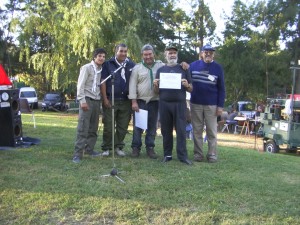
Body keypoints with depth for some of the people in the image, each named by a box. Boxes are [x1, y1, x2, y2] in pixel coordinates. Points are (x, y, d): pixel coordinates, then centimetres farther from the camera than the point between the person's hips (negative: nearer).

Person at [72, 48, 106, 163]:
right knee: (83, 128, -10)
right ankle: (78, 153, -9)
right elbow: (80, 85, -11)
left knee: (93, 128, 10)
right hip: (87, 99, -7)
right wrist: (82, 100, -18)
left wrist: (102, 99, 8)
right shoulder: (87, 67, -4)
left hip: (96, 101, 7)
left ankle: (89, 149, 20)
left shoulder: (101, 70, 14)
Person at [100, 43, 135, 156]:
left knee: (123, 127, 7)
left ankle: (118, 147, 19)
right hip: (111, 100, -2)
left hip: (126, 101, 3)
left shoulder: (131, 65, 7)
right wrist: (105, 99, -8)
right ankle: (106, 148, 12)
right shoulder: (108, 64, 0)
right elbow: (103, 82, -2)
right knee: (108, 126, 2)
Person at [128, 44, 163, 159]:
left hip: (154, 101, 1)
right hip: (140, 101, -1)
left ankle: (150, 147, 18)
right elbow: (132, 85, -2)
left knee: (152, 126, 8)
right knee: (138, 125, 2)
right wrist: (134, 101, -9)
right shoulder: (137, 68, 2)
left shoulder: (161, 66, 5)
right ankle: (136, 147, 12)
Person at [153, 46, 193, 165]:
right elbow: (157, 90, 13)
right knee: (166, 130, 5)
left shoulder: (183, 69, 9)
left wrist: (187, 85, -14)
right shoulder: (160, 70, 12)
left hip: (180, 103, -1)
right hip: (164, 103, 2)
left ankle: (182, 156, 0)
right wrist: (155, 85, -9)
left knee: (181, 130, -3)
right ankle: (167, 155, 13)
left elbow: (191, 89, 8)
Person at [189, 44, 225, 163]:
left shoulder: (218, 68, 2)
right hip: (195, 104, 1)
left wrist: (220, 106, -4)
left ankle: (212, 154, 12)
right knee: (197, 130, 7)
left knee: (212, 131, 4)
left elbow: (221, 88, 2)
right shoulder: (193, 65, 3)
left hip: (212, 105, -1)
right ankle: (198, 153, 15)